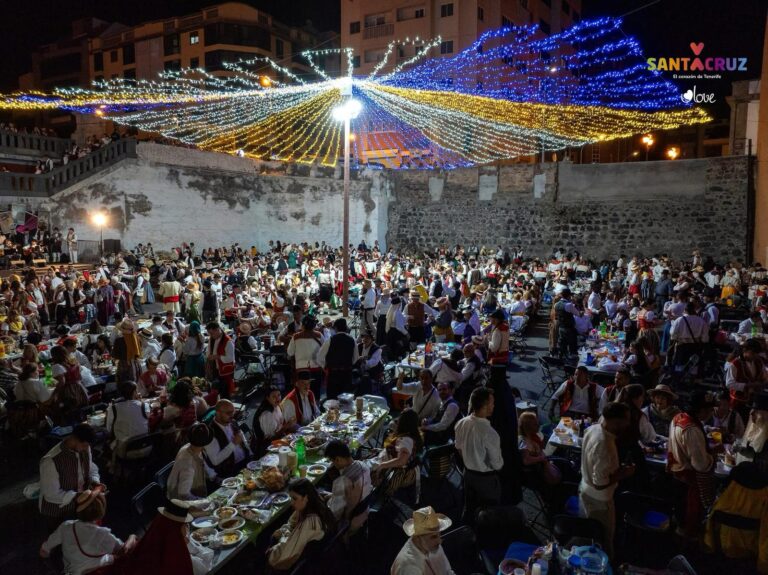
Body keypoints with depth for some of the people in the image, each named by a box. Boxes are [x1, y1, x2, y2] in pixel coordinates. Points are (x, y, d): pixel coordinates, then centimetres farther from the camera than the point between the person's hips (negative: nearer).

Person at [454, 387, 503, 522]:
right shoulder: (489, 432, -33)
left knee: (469, 511, 24)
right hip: (487, 478, -6)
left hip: (468, 473, 6)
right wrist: (500, 464, 1)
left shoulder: (461, 424, -13)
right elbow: (497, 464, -21)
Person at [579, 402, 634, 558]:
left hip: (586, 490, 8)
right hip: (598, 498, -8)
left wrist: (617, 467, 3)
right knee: (603, 540, 16)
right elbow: (600, 483, -29)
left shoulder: (592, 428, -10)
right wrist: (623, 473, -18)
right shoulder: (604, 445, -37)